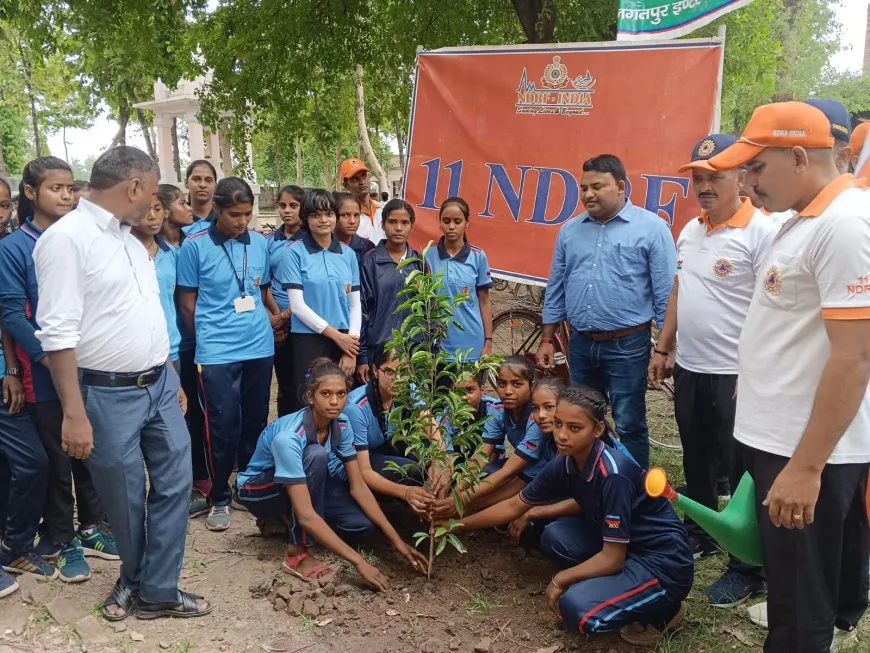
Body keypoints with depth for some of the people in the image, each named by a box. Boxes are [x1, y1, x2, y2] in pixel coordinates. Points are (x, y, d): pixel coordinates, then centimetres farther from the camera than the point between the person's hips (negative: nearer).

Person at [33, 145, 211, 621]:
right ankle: (135, 579, 34)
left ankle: (157, 591, 22)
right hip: (108, 395, -7)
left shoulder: (130, 238, 12)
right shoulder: (66, 238, -14)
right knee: (124, 500, 9)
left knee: (173, 483, 9)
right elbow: (58, 333, -18)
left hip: (159, 385, 7)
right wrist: (74, 415, -20)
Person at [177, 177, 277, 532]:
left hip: (260, 348, 4)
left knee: (255, 423, 14)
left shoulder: (260, 243, 4)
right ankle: (219, 498, 18)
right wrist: (209, 337, 6)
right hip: (216, 353, -4)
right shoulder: (194, 246, -6)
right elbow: (187, 302, 1)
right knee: (223, 427, 0)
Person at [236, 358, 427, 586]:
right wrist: (359, 562, -41)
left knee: (362, 524, -18)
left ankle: (288, 519, 8)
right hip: (260, 490, -6)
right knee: (316, 455, -35)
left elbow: (358, 487, -11)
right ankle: (296, 552, -21)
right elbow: (306, 514, -40)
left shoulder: (341, 424, -16)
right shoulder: (289, 436, -36)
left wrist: (397, 541, -17)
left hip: (304, 484, 6)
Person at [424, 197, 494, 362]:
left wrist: (488, 342, 2)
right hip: (438, 343, 0)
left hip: (472, 344, 0)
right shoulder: (429, 255, 1)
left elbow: (484, 301, 5)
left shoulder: (478, 256, 1)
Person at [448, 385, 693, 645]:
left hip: (664, 561, -8)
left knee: (577, 607, -24)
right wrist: (460, 525, 9)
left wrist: (560, 580, -11)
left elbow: (612, 558, -24)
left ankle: (663, 610, 1)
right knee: (555, 536, -3)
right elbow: (515, 505, 7)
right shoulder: (564, 463, -6)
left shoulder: (614, 474, -29)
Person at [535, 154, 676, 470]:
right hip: (580, 345, 5)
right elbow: (556, 289, 11)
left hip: (627, 346, -5)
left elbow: (666, 294, -8)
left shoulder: (652, 228, -8)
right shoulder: (570, 230, 7)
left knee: (629, 426, 5)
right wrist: (547, 339, 10)